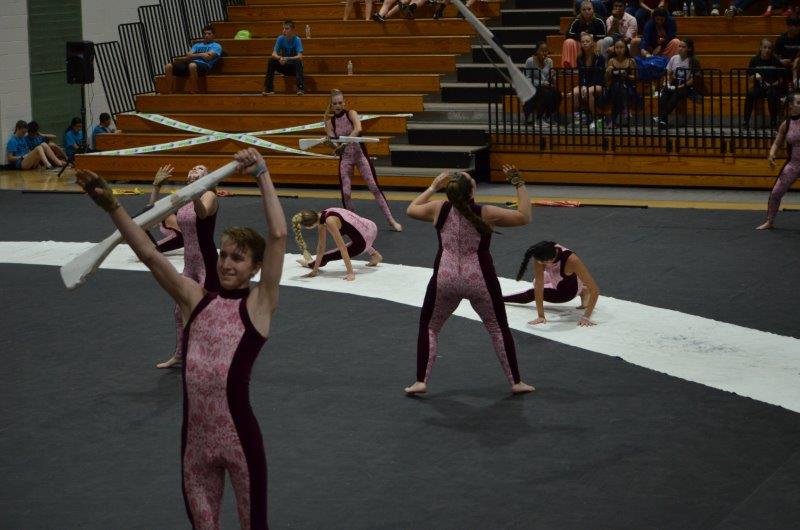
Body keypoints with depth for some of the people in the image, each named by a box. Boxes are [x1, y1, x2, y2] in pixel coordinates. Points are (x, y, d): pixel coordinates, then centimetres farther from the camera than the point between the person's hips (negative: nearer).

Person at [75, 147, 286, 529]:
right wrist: (111, 207, -7)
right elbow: (148, 253, 2)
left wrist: (262, 175, -10)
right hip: (195, 437, 4)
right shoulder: (196, 299, 8)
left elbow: (278, 236, -11)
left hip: (238, 434, -4)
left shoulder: (258, 305, -3)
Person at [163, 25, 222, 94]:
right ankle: (169, 95, -23)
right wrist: (200, 55, -3)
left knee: (192, 65, -43)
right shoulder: (197, 45, 31)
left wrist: (194, 55, 5)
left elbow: (208, 56, -5)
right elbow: (189, 55, 13)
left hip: (204, 65, -6)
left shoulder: (216, 46, 14)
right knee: (168, 66, -18)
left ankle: (193, 94, -41)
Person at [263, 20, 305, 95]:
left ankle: (301, 88, -42)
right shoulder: (280, 38, -7)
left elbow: (300, 57, -28)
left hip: (294, 67, -3)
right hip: (284, 67, 3)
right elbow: (274, 54, -12)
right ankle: (269, 88, -19)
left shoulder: (297, 40, -16)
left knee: (298, 62, -35)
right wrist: (279, 58, -35)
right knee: (271, 61, -21)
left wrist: (287, 59, -42)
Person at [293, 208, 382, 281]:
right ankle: (375, 254, 44)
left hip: (363, 241, -8)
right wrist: (315, 270, 2)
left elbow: (342, 248, -28)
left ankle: (309, 263, 38)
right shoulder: (321, 217, -3)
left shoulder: (330, 222, -27)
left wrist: (350, 272, -27)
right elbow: (321, 247, 2)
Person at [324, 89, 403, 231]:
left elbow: (358, 129, -31)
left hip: (360, 154, -3)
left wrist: (344, 142, -40)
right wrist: (330, 141, -28)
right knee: (345, 193, -3)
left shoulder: (351, 113, -10)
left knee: (374, 187, -6)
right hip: (345, 157, 3)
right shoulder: (330, 121, -1)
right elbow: (332, 143, -4)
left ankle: (391, 220, -3)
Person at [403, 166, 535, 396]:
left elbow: (411, 209, 14)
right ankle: (516, 382, 17)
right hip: (480, 281, -1)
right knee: (498, 328, 16)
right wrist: (519, 184, 0)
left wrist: (433, 188, 20)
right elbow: (524, 217, -6)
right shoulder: (485, 213, -13)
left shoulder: (439, 209, -6)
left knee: (428, 327, 18)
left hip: (445, 281, 1)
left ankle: (420, 382, 10)